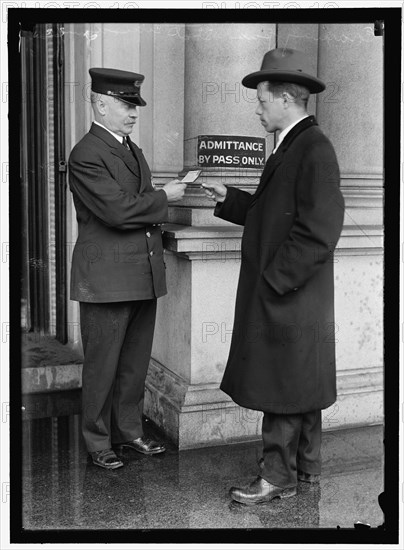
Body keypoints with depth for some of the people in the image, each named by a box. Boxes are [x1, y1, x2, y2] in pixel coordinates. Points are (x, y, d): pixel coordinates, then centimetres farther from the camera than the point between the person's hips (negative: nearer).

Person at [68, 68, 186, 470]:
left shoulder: (132, 149, 17)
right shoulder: (85, 156, -12)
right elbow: (119, 211, -21)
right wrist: (163, 197, -9)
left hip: (144, 276, 8)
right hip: (107, 279, -8)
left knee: (136, 362, 15)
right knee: (102, 365, 4)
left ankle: (129, 431, 29)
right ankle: (98, 443, 19)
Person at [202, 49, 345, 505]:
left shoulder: (314, 149, -16)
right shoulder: (290, 146, 14)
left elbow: (318, 230, -21)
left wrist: (276, 279, -19)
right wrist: (228, 198, 12)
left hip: (290, 294, -10)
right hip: (281, 293, 10)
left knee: (282, 386, -1)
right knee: (296, 384, 17)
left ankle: (278, 477, 12)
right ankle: (306, 466, 30)